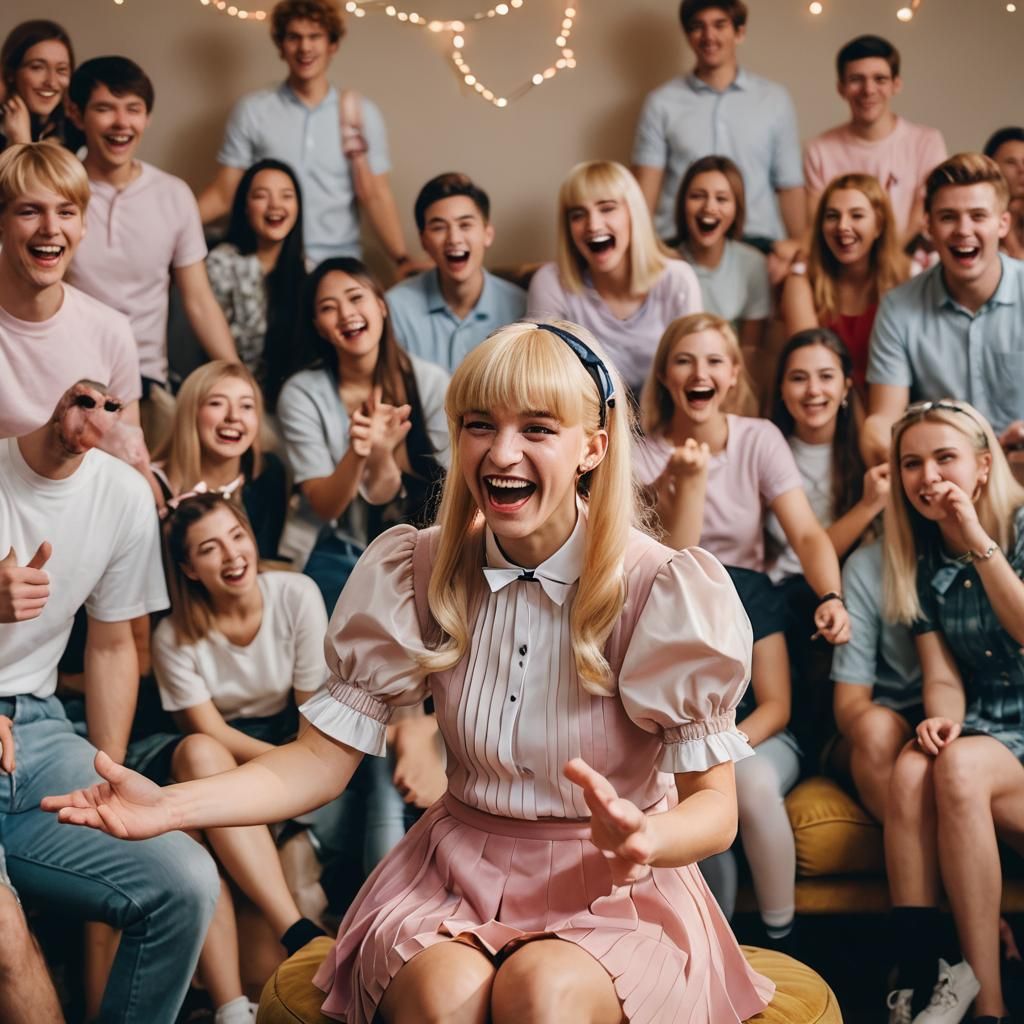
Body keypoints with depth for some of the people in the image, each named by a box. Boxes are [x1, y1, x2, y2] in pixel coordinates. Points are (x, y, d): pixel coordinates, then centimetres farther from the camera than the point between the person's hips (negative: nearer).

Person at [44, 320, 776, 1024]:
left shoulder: (665, 591, -12)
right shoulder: (416, 575, -3)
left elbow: (714, 806, -11)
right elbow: (324, 758, -3)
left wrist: (643, 840, -35)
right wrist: (171, 806, -20)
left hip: (613, 890, -2)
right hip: (459, 874, 2)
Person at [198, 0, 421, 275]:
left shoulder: (362, 114, 3)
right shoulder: (252, 110, 1)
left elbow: (375, 197, 3)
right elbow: (224, 193, 3)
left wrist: (402, 260, -10)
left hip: (339, 264, 1)